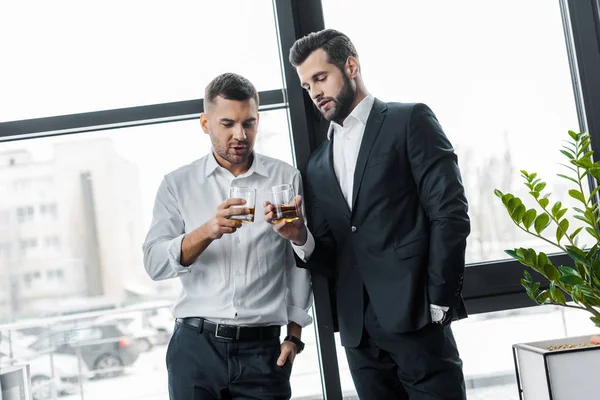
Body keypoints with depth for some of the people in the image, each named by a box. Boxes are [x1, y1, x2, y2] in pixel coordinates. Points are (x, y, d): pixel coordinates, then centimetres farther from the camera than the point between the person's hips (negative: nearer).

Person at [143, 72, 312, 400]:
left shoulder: (286, 179, 3)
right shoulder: (178, 184, 4)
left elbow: (299, 262, 6)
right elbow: (155, 263, -7)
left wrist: (294, 336, 3)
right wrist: (207, 231, -23)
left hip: (262, 348, 0)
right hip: (195, 346, 0)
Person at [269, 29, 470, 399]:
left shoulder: (410, 121, 1)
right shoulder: (319, 165, 17)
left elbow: (450, 213, -6)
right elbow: (328, 257, 16)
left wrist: (439, 303, -11)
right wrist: (300, 237, -5)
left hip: (415, 318, -5)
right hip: (359, 331, 5)